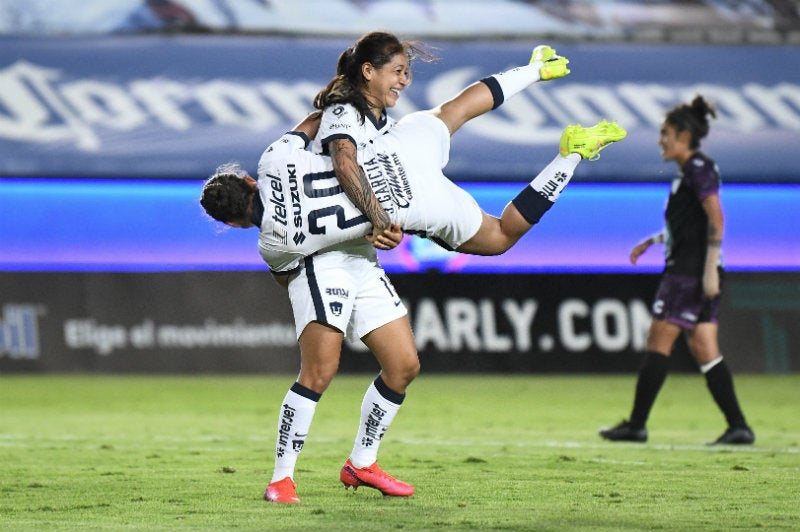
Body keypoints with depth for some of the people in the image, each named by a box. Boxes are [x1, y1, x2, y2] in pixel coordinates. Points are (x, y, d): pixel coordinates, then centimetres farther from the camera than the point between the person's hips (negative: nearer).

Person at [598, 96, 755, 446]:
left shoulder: (699, 169, -11)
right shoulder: (689, 171, 18)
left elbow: (716, 221, -19)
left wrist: (710, 269, -23)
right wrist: (654, 240, 24)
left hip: (690, 272, -10)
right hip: (685, 270, 10)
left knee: (659, 342, -5)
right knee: (704, 349, 5)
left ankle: (636, 425, -1)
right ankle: (738, 426, 1)